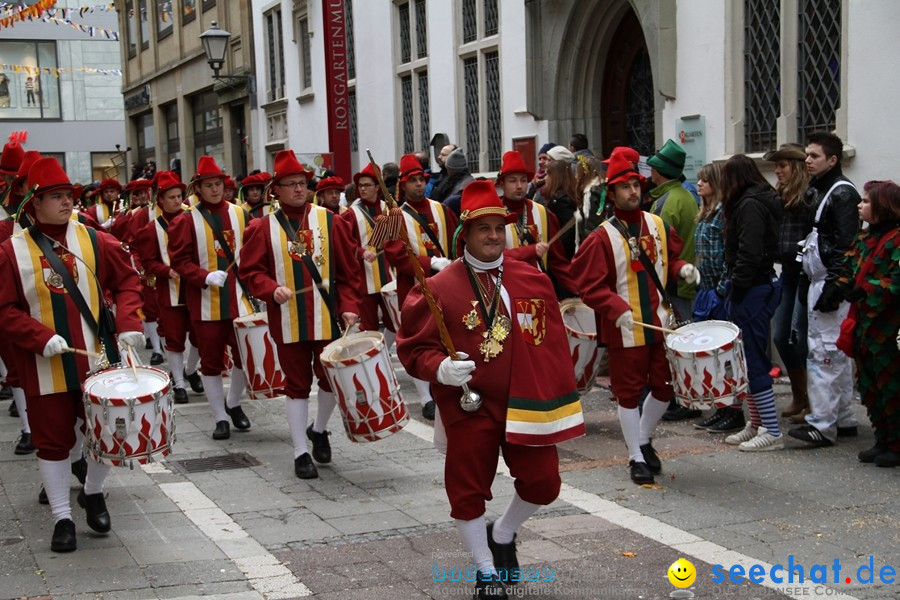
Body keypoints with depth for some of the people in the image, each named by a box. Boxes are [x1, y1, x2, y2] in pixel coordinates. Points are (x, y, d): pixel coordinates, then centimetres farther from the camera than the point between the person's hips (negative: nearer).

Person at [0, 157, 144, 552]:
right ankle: (62, 517, 19)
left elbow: (127, 281, 5)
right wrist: (41, 338, -18)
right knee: (53, 441, 6)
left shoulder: (95, 241, 1)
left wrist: (128, 323, -10)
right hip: (46, 368, -2)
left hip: (99, 360, 2)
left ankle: (93, 492, 35)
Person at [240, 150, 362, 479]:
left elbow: (348, 271, 1)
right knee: (297, 384, 6)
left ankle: (319, 430, 36)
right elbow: (251, 271, 0)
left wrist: (349, 307, -8)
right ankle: (301, 452, 15)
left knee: (332, 378, 8)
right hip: (288, 321, -1)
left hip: (328, 318, 1)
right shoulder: (263, 228, -1)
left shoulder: (330, 221, 1)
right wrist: (272, 290, -19)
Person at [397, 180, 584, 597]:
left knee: (542, 483, 5)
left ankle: (503, 535, 36)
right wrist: (439, 368, -24)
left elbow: (554, 345, 5)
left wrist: (561, 401, 4)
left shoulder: (534, 280, 1)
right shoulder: (438, 289, -8)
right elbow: (412, 347, -4)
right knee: (468, 491, 6)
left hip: (525, 402, 2)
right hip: (468, 407, -2)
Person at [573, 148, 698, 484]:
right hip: (624, 329, -5)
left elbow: (671, 258, 20)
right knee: (629, 393, 4)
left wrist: (682, 269, -2)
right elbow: (590, 287, -13)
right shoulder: (602, 238, -10)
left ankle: (643, 438, 36)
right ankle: (637, 458, 18)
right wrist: (617, 309, -26)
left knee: (665, 387, 11)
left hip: (660, 323, 5)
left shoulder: (659, 226, 5)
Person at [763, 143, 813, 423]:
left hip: (806, 273, -8)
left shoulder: (810, 195, -11)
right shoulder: (779, 196, 13)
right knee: (780, 336, 10)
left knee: (800, 336, -7)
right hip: (787, 271, 8)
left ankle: (812, 401, 6)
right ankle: (798, 397, 24)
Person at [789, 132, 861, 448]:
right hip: (818, 281, 10)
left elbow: (846, 245, -19)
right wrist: (806, 281, 19)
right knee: (838, 355, 14)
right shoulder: (816, 191, 17)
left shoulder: (843, 193, -12)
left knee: (824, 352, -11)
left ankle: (822, 424, -10)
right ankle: (844, 419, 21)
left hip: (832, 284, -10)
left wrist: (834, 286, -23)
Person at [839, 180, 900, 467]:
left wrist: (866, 291, -19)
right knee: (869, 387, 14)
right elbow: (850, 274, 17)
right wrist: (850, 289, -2)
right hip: (865, 325, 9)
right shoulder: (864, 239, 14)